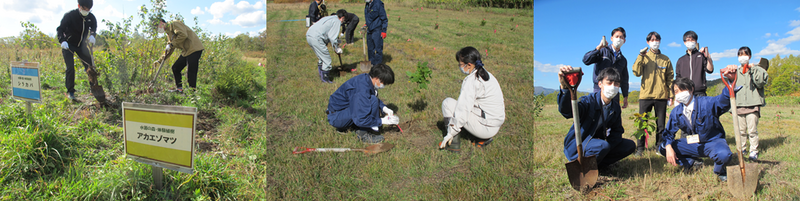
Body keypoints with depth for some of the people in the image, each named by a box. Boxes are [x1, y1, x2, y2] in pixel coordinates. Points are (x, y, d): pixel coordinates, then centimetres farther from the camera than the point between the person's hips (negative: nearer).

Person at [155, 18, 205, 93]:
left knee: (191, 72, -13)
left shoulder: (174, 24, -6)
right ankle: (179, 89, 17)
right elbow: (170, 50, 26)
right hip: (186, 51, 11)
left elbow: (183, 35, -23)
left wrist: (172, 44, -15)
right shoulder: (168, 32, 24)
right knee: (175, 68, 12)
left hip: (194, 48, -11)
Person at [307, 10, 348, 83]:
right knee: (326, 59, 2)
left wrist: (339, 42, 36)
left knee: (321, 57, 23)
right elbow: (333, 37, -7)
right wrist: (337, 48, 5)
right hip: (316, 38, -10)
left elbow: (329, 34, 31)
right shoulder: (337, 21, -1)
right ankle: (325, 78, 9)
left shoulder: (329, 18, 27)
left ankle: (321, 76, 32)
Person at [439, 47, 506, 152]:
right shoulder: (487, 74, 9)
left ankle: (453, 143, 0)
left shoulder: (471, 81, -18)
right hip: (496, 125, 9)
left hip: (485, 127, -9)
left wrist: (451, 133, -13)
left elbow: (463, 110, -20)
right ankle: (484, 138, 16)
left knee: (447, 103, -3)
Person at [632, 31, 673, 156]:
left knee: (661, 124, 7)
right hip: (645, 94, -1)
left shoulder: (665, 59, 11)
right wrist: (640, 57, -12)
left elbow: (670, 78, 11)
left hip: (661, 95, 2)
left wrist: (671, 94, 4)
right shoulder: (644, 57, 7)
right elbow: (636, 73, -7)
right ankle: (640, 148, 5)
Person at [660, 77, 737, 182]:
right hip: (692, 144, 4)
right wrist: (668, 147, -21)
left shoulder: (706, 103, -18)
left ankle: (719, 171, -1)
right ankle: (691, 163, 7)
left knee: (723, 154, -40)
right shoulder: (676, 112, -4)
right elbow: (669, 132, 1)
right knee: (662, 147, -12)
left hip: (713, 142, -4)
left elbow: (724, 99, -38)